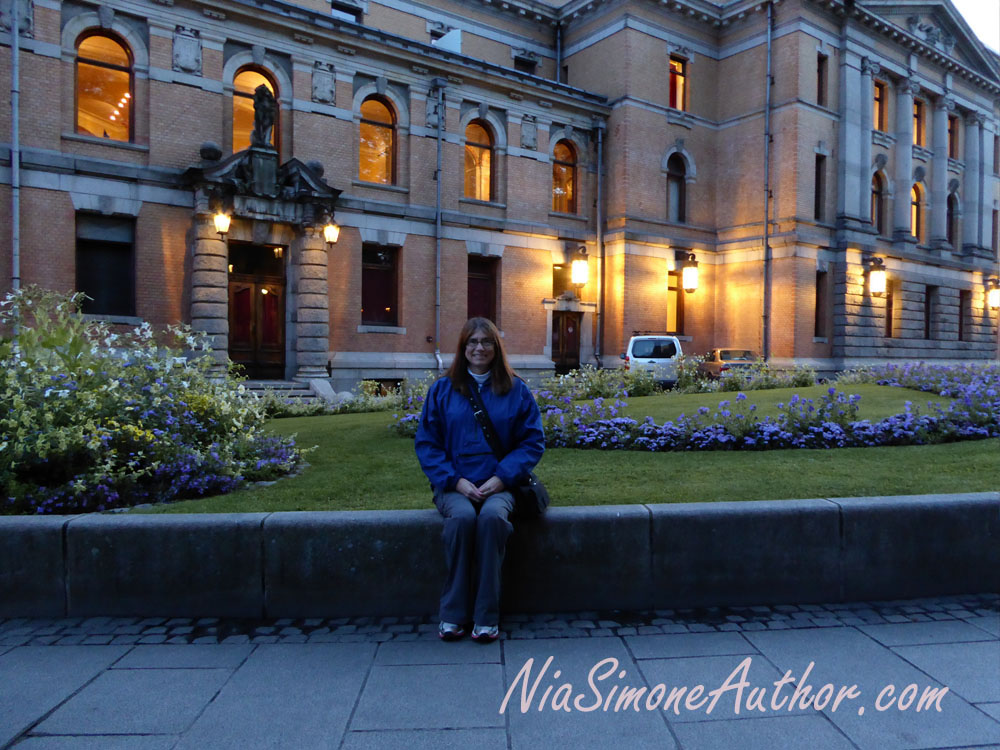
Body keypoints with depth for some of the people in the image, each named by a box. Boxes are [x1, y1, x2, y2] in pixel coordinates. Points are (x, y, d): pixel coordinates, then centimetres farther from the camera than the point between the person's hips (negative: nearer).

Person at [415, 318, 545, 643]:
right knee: (462, 516, -31)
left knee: (492, 516, -32)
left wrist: (502, 478, -10)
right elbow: (426, 443, 6)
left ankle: (486, 616, -21)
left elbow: (533, 441, 5)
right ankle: (453, 613, -17)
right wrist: (456, 481, -9)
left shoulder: (516, 390, 8)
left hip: (499, 484, 0)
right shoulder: (442, 389, 9)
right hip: (454, 485, 1)